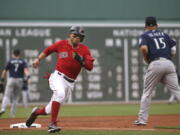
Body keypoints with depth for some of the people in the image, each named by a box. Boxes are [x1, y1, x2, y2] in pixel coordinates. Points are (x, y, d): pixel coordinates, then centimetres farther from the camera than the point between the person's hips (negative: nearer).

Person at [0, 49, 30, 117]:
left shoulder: (10, 61, 5)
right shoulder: (23, 62, 7)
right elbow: (26, 70, -10)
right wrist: (28, 77, -23)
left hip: (11, 79, -2)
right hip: (19, 80, 2)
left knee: (7, 95, -4)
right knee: (16, 97, 13)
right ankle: (13, 113, 11)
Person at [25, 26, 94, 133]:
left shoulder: (84, 49, 2)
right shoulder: (61, 44, 1)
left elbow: (90, 67, -6)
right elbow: (48, 50, 18)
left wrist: (80, 60, -21)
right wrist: (38, 59, 12)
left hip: (70, 82, 3)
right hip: (58, 77, -3)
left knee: (51, 110, 8)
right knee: (60, 93, -36)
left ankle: (36, 112, 41)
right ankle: (53, 124, -33)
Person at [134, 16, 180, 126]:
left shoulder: (145, 36, 9)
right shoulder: (164, 34, 22)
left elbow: (144, 48, -11)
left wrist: (146, 60, 5)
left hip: (155, 64, -3)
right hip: (169, 63, 3)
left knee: (147, 93, 8)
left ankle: (142, 119, 8)